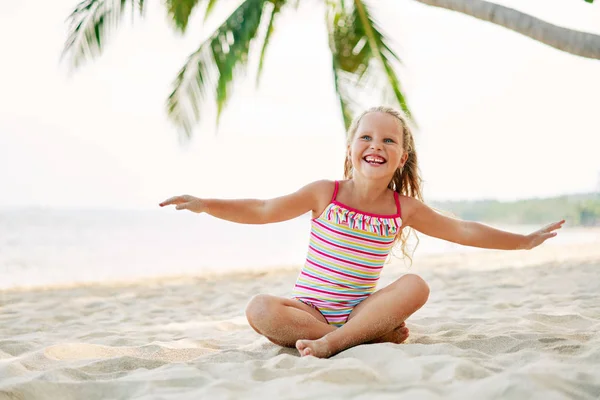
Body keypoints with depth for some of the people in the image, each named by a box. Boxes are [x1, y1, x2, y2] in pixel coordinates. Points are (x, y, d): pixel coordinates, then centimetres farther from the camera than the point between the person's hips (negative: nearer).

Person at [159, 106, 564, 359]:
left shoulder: (405, 208, 1)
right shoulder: (325, 193, -5)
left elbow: (463, 231, 10)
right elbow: (263, 211, -3)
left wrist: (524, 240, 13)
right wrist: (205, 204, -14)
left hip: (361, 308, 2)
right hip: (308, 308, -1)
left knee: (415, 285, -24)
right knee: (260, 309, -32)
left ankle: (333, 342, -32)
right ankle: (376, 335, -27)